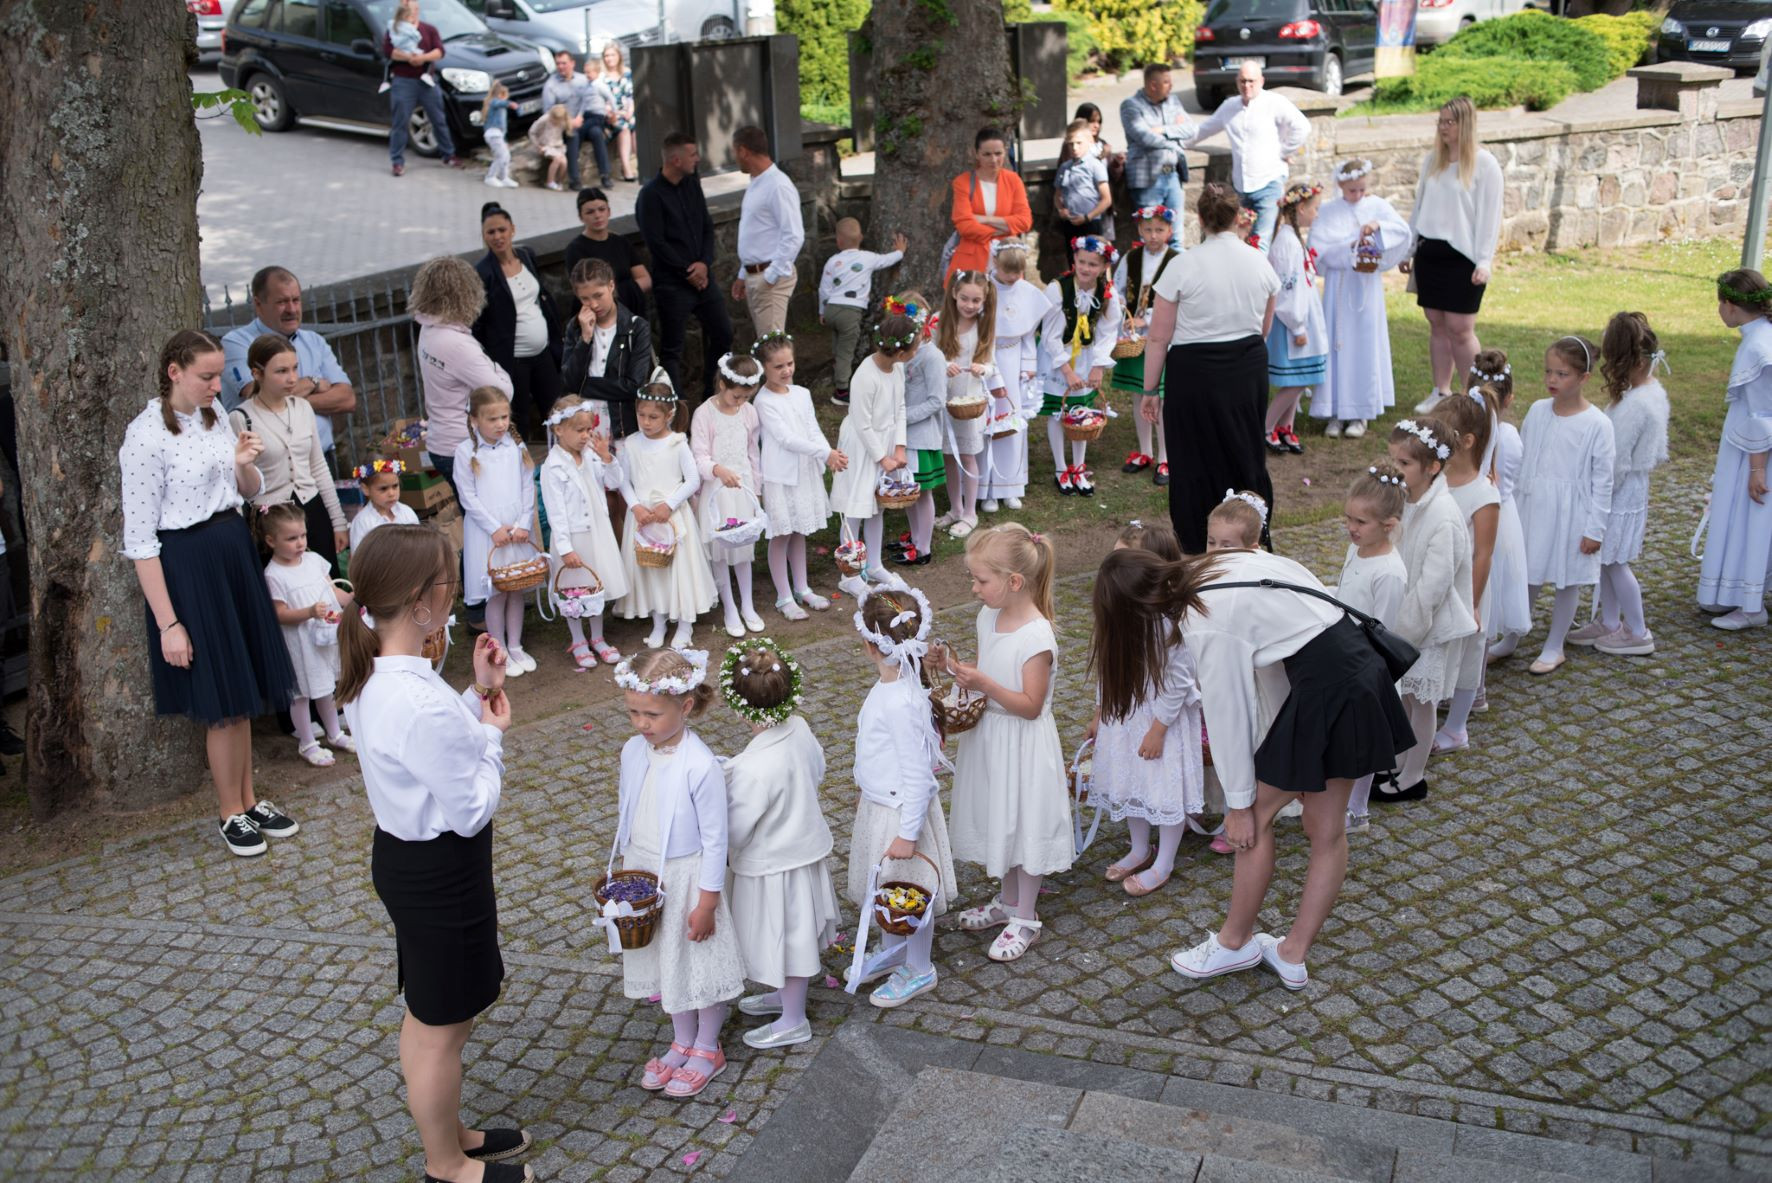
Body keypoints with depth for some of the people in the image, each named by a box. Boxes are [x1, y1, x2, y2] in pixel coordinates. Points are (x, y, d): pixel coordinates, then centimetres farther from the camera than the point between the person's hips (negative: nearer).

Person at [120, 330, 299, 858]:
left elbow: (250, 491, 16)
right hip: (187, 567, -7)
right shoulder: (146, 437, -17)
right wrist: (168, 623, -17)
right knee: (222, 704, 3)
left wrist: (245, 466, -9)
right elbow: (140, 541, -15)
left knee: (243, 694, 15)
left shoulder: (213, 416, 4)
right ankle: (231, 815, 20)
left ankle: (249, 800, 29)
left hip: (234, 554, 7)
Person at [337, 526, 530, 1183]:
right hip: (439, 874, -9)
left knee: (428, 1014, 26)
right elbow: (471, 810, -24)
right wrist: (493, 734, -10)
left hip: (402, 853, 10)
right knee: (442, 1029, 12)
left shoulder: (370, 672, -4)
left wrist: (478, 697, -1)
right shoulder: (423, 705, -33)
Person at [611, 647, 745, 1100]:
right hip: (645, 875, 6)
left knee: (701, 962, 12)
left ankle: (707, 1049, 34)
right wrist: (627, 867, 11)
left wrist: (707, 901, -13)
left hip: (688, 876, -6)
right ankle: (682, 1042, 41)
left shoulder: (700, 766, -26)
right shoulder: (633, 752, -8)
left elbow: (715, 838, -18)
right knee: (665, 960, 21)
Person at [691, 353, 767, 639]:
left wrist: (757, 490, 13)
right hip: (716, 490, -4)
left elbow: (754, 453, 9)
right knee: (720, 551, 5)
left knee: (744, 547, 13)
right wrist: (718, 470, -36)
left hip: (744, 488, 4)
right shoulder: (704, 414, -14)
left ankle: (747, 606, 27)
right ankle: (730, 610, 17)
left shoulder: (749, 412, 0)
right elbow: (699, 457, -16)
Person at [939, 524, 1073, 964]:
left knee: (1024, 824, 7)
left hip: (1023, 745, -8)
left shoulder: (1037, 637, -25)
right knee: (1000, 820, 21)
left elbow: (1030, 706, -23)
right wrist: (961, 671, -8)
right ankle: (1007, 900, 40)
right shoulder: (988, 617, -1)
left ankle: (1025, 918, 24)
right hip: (989, 735, 8)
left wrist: (984, 685, -32)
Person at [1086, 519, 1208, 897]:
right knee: (1128, 782, 19)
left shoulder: (1170, 619, -25)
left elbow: (1178, 682, -20)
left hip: (1163, 717, -7)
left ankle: (1163, 864, 25)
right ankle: (1140, 850, 41)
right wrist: (1099, 713, 11)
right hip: (1122, 713, 7)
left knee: (1165, 788, 7)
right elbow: (1105, 667, 6)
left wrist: (1159, 728, -16)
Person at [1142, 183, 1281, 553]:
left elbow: (1158, 338, -11)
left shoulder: (1182, 266, -12)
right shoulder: (1260, 262, 1)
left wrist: (1150, 390, -2)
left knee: (1197, 462, 7)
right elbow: (1265, 328, 15)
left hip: (1195, 372, -4)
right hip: (1249, 370, 4)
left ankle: (1199, 547, 15)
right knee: (1246, 456, 17)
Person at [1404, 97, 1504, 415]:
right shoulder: (1431, 160, 12)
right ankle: (1441, 392, 17)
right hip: (1429, 252, 5)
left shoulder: (1484, 163, -5)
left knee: (1460, 328, -7)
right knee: (1436, 324, 8)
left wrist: (1484, 261, -13)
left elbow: (1490, 215, -7)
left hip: (1462, 256, -5)